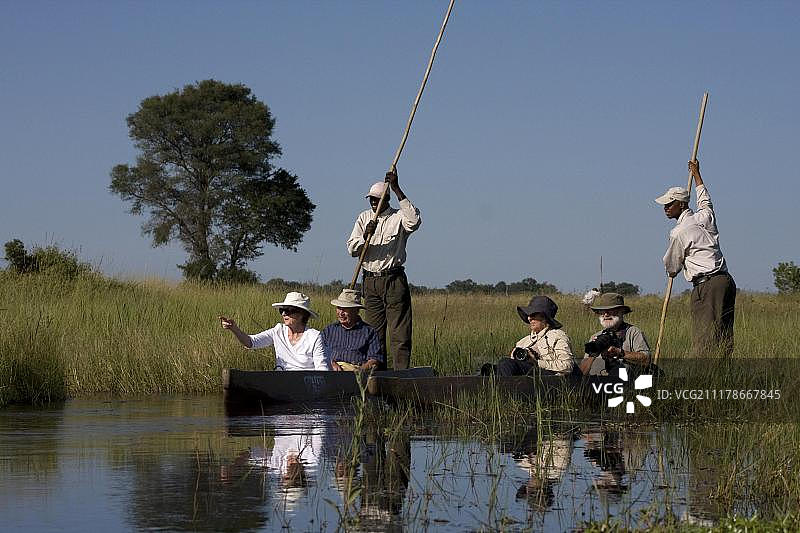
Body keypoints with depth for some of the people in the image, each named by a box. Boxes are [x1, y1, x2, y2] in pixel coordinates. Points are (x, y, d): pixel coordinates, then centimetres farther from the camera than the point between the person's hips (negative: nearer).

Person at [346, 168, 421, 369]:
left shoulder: (399, 217, 1)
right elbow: (352, 249, 5)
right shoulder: (364, 218, 13)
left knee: (400, 334, -7)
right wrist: (366, 236, -17)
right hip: (371, 282, 4)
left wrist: (397, 190, -23)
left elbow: (414, 222, -24)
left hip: (394, 279, -4)